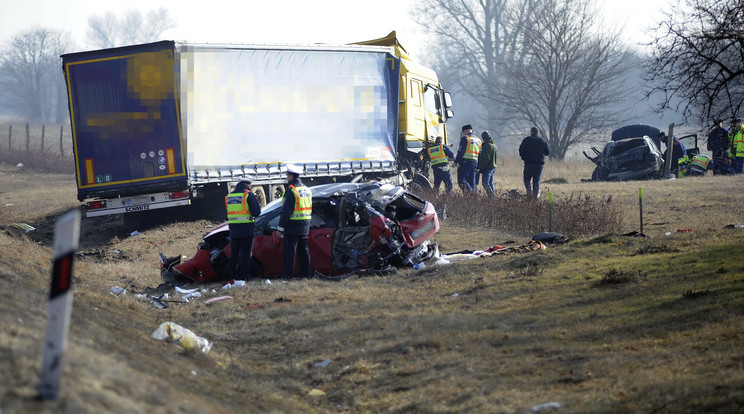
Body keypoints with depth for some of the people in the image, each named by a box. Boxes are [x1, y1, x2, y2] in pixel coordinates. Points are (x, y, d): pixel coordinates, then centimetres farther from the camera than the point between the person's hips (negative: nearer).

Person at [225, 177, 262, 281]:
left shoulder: (228, 196, 13)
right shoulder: (248, 195, -7)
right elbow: (256, 212, -10)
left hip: (233, 229, 5)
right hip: (246, 229, -5)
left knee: (234, 254, 13)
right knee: (246, 254, -1)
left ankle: (233, 276, 14)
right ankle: (244, 277, -3)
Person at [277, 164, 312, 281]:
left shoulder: (291, 190, -14)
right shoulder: (306, 190, 13)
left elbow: (286, 210, -17)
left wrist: (280, 227, -15)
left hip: (292, 227, -8)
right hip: (305, 227, 8)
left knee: (290, 252, -5)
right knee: (303, 251, 12)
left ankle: (287, 276, -6)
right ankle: (305, 275, 14)